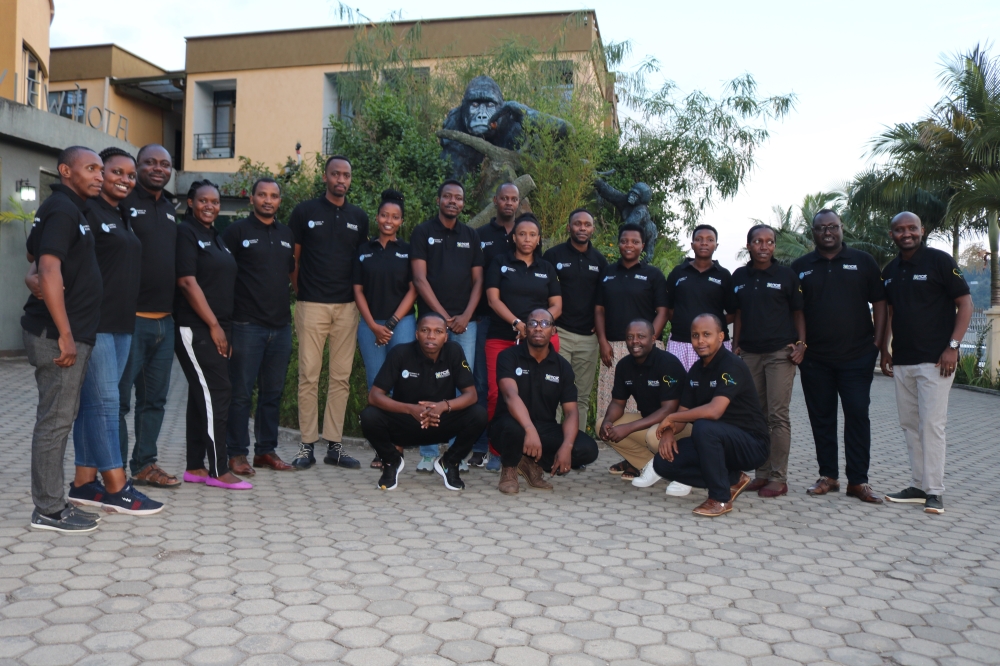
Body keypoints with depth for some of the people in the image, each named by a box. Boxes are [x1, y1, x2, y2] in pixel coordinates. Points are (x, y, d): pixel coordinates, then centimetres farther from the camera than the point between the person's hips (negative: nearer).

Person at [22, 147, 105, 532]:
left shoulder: (68, 209, 17)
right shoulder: (62, 209, -13)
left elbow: (35, 253, 33)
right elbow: (49, 271, -23)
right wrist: (65, 334, -24)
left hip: (70, 333, 10)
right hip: (58, 334, -10)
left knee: (57, 418, 13)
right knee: (55, 420, -5)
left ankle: (51, 501, 21)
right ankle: (49, 511, 3)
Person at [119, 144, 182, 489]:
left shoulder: (170, 208, 16)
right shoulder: (123, 202, -5)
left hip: (165, 320, 7)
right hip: (130, 317, -7)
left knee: (155, 398, 13)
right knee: (120, 398, 1)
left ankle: (145, 464, 23)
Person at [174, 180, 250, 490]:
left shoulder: (216, 237, 18)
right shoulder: (185, 233, -7)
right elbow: (187, 282, -15)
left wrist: (226, 328, 15)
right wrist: (213, 325, -16)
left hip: (217, 329, 8)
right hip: (195, 329, -8)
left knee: (202, 396, 10)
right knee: (217, 393, -9)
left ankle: (196, 467, 16)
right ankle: (219, 470, -3)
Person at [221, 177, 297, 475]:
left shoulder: (287, 235, 15)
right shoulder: (237, 231, -1)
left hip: (281, 325, 5)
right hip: (248, 325, -5)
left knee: (273, 393, 11)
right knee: (241, 392, -1)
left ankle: (266, 450, 20)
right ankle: (237, 453, 9)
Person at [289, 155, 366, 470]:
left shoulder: (359, 217, 12)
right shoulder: (305, 211, 4)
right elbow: (292, 257, 6)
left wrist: (358, 295, 8)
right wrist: (299, 290, 4)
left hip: (347, 306, 3)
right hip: (312, 304, -3)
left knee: (341, 377, 4)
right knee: (309, 375, -3)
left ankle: (334, 444, 12)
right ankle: (307, 444, 5)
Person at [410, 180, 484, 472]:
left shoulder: (471, 236, 16)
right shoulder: (422, 232, 6)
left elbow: (478, 280, 12)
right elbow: (420, 278, -2)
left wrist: (466, 316, -3)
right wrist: (443, 316, -9)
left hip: (465, 322, 3)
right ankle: (428, 453, 3)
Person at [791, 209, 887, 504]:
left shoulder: (863, 262, 5)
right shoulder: (800, 267, 8)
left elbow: (879, 302, 4)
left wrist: (878, 340, -4)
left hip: (857, 355, -2)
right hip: (815, 358, 2)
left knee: (857, 415, -2)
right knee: (821, 417, 7)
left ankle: (858, 481, 5)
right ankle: (828, 476, 18)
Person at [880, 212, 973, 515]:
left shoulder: (939, 260, -4)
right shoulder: (890, 271, 12)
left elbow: (965, 303, -6)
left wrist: (953, 346, -13)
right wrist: (884, 350, 14)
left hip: (935, 359, -6)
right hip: (901, 361, 6)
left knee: (931, 424, -7)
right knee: (910, 424, 9)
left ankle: (934, 491, -1)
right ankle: (919, 486, 17)